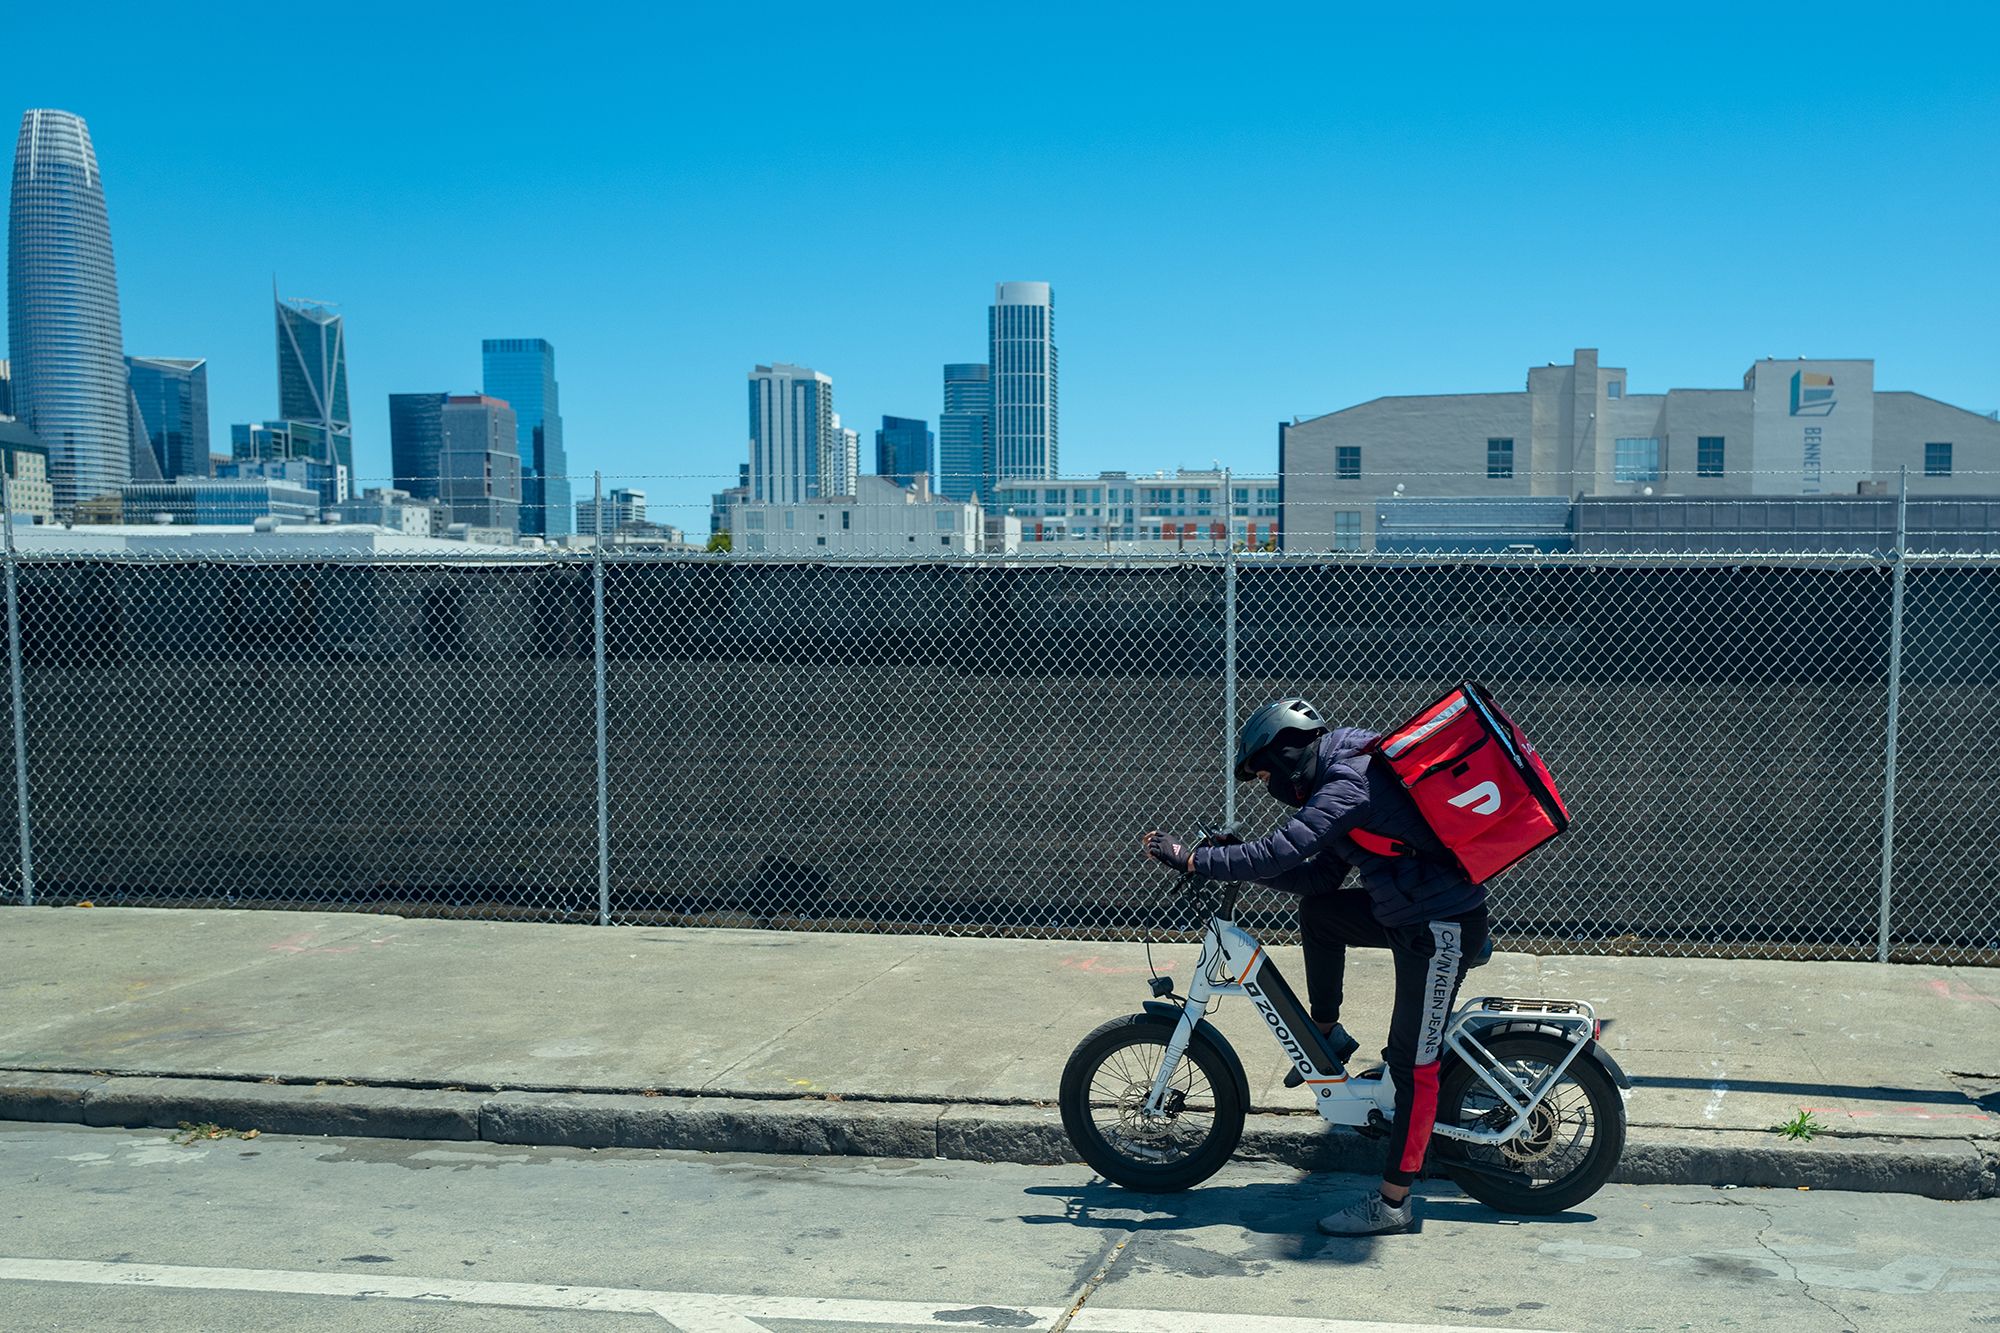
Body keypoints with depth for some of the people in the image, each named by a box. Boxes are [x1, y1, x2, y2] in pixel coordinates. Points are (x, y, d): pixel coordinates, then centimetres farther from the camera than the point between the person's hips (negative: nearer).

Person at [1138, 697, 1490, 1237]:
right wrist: (1236, 861, 6)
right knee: (1317, 911, 16)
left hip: (1443, 929, -10)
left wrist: (1191, 858, -23)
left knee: (1413, 1065, -5)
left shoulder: (1349, 786, -19)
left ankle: (1393, 1203, 1)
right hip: (1408, 913, 10)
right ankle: (1325, 1035, 25)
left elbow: (1280, 852, -28)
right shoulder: (1342, 776, 13)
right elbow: (1319, 875, 14)